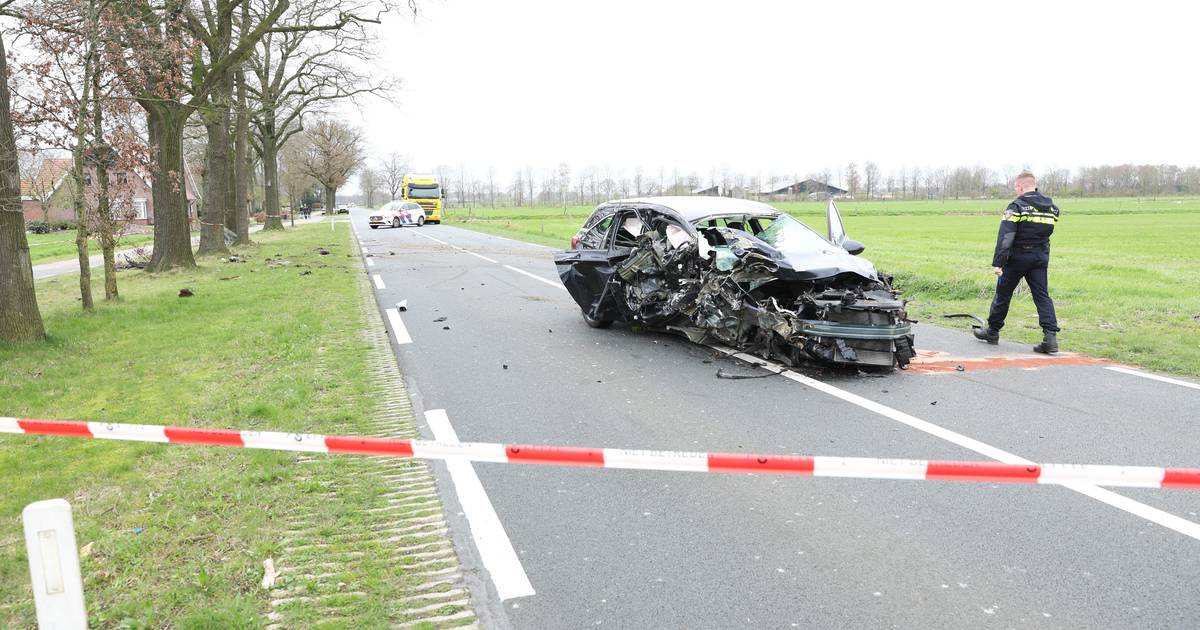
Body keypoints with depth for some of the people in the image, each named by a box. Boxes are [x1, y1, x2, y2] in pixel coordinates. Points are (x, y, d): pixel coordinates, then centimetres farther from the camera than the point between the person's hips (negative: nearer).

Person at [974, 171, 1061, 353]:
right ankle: (1050, 337, -8)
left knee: (1003, 293, 10)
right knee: (1042, 296, 3)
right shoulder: (1052, 207, 8)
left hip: (1017, 257, -5)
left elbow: (1005, 237, -19)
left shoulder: (1017, 206, -13)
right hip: (1041, 257, 5)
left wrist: (997, 262, -21)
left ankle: (992, 331, 23)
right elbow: (1047, 231, 15)